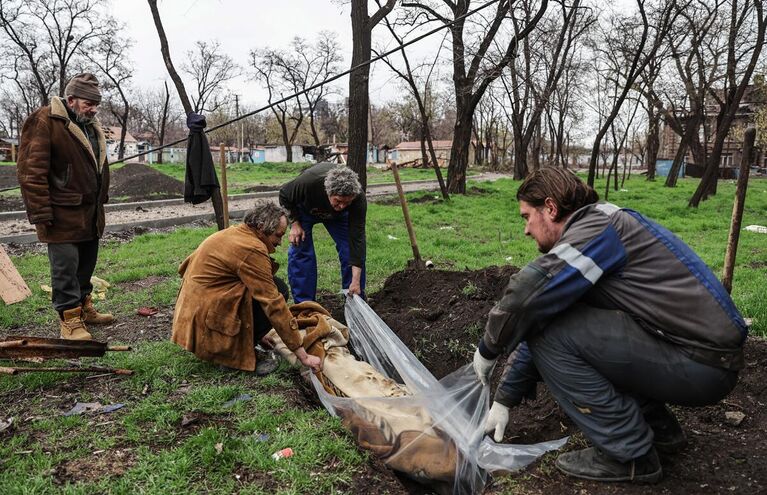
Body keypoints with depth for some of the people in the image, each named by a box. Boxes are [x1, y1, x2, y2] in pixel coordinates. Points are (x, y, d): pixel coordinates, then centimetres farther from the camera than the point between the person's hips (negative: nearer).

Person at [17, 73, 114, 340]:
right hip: (63, 213, -8)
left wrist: (101, 199, 19)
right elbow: (31, 171, -17)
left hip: (90, 212, 8)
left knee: (87, 263, 16)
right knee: (66, 266, -2)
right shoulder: (44, 121, -12)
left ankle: (84, 307, 30)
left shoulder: (90, 124, 14)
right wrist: (41, 214, -19)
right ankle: (70, 319, 8)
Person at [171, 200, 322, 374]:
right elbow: (274, 304, -19)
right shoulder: (252, 249, -18)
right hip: (208, 320, -9)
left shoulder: (233, 233, 11)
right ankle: (235, 352, -7)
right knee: (278, 289, -11)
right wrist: (303, 356, -14)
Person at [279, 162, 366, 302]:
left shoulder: (358, 198, -38)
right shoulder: (308, 182, -43)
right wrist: (294, 223, -25)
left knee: (352, 249, -10)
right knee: (300, 250, -12)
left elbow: (357, 238, -35)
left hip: (337, 216, 1)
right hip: (304, 209, -1)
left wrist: (356, 280, -37)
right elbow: (284, 195, -19)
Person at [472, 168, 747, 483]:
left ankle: (630, 454, -4)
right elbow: (540, 320, 13)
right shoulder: (587, 237, 13)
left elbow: (527, 294, -28)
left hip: (705, 363, -9)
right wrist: (504, 399, 16)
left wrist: (487, 350, -9)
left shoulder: (598, 224, -15)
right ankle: (658, 426, 19)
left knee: (554, 334, -18)